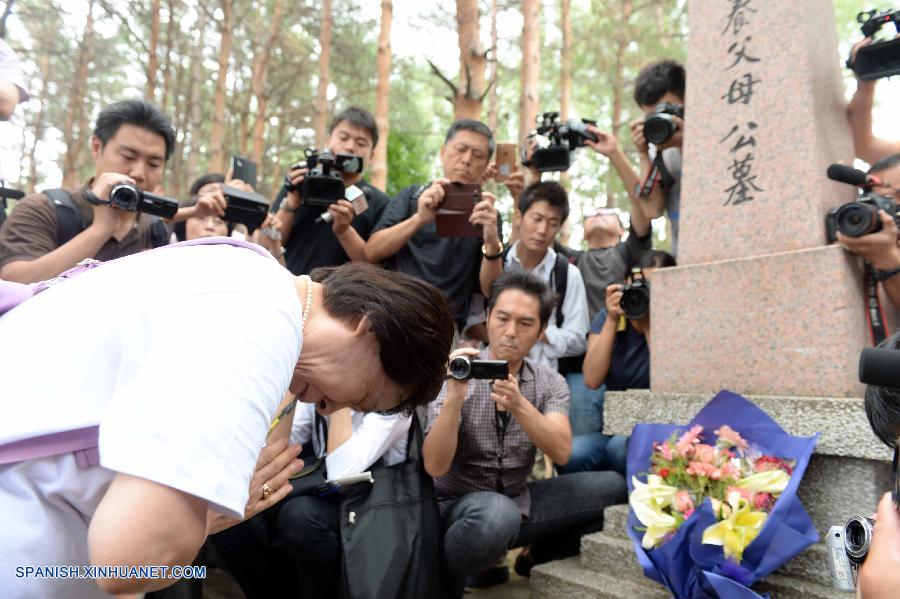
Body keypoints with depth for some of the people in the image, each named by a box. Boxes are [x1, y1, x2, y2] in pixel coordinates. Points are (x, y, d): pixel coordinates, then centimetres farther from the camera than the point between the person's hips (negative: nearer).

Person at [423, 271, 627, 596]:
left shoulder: (550, 383, -2)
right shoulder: (457, 375, -13)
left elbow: (561, 453, -18)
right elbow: (435, 467, -22)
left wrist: (519, 405, -35)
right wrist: (454, 397, -36)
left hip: (518, 500, 5)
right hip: (459, 507, -4)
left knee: (612, 488, -8)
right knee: (497, 513, -37)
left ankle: (542, 558, 14)